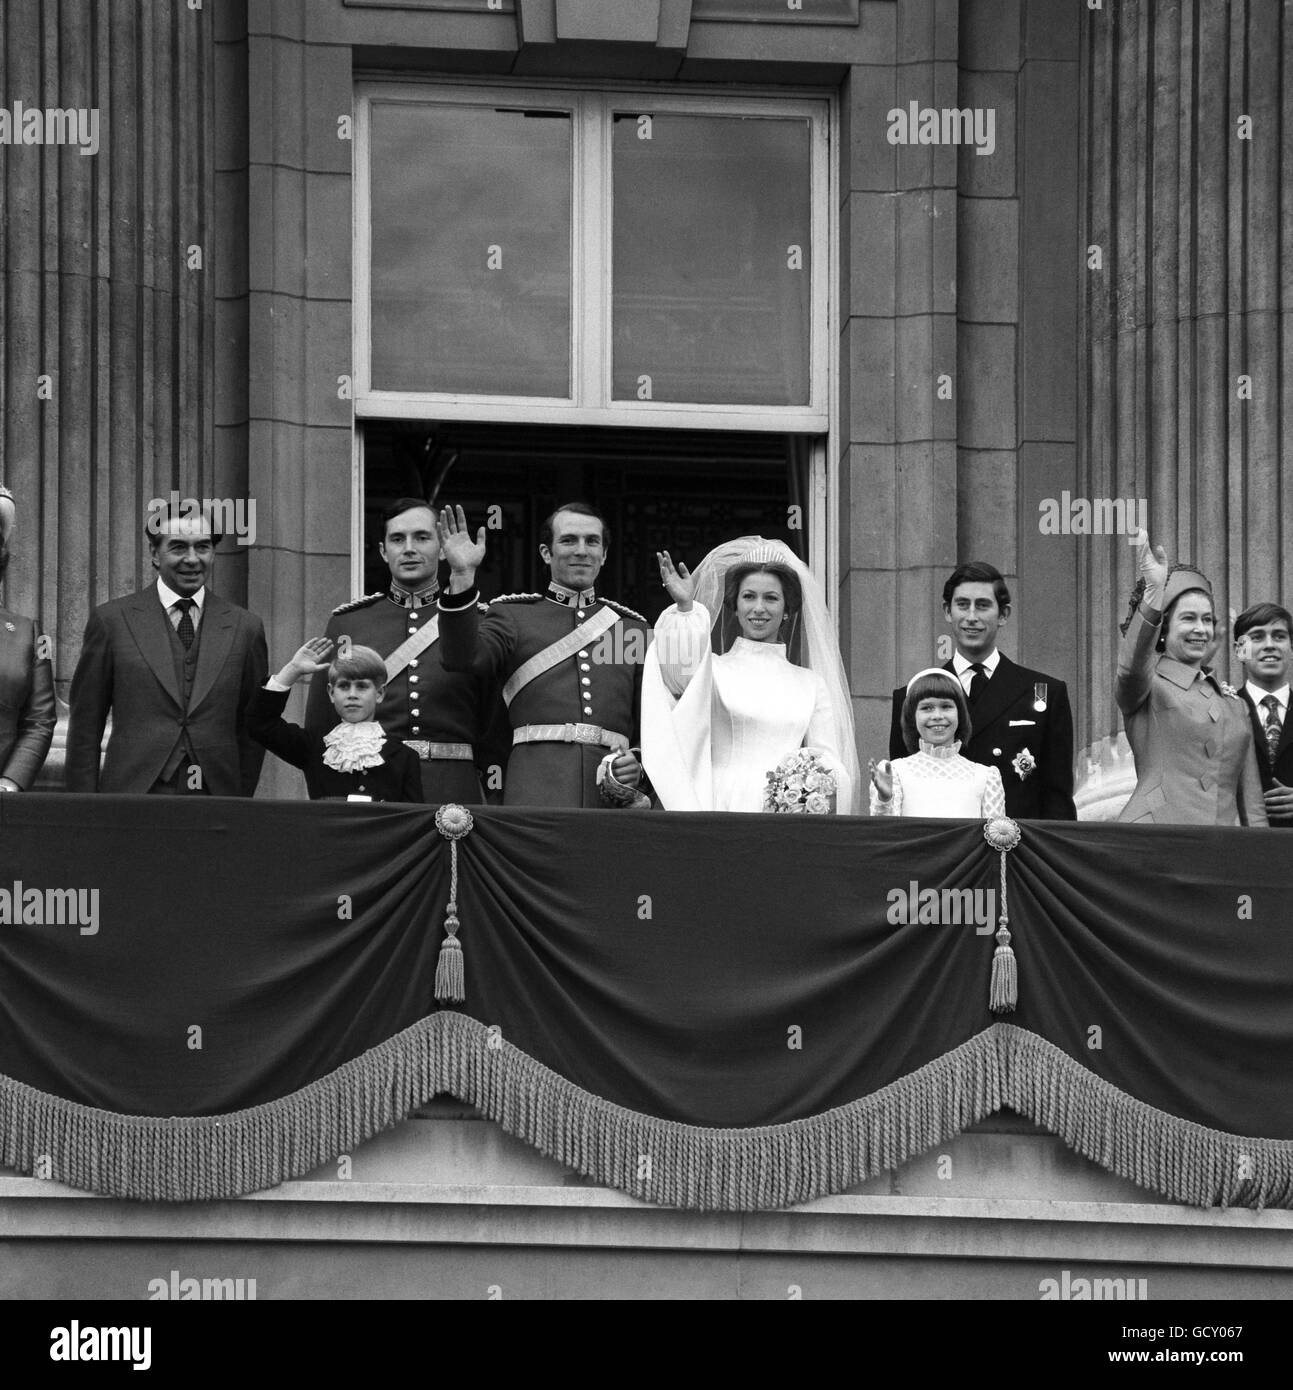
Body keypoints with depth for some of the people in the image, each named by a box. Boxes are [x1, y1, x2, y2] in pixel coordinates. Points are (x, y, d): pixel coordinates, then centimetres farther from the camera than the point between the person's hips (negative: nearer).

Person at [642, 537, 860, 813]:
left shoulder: (811, 684, 16)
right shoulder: (713, 669, 10)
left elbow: (829, 763, 12)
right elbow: (682, 678, -13)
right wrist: (685, 609, -25)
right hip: (724, 806, -2)